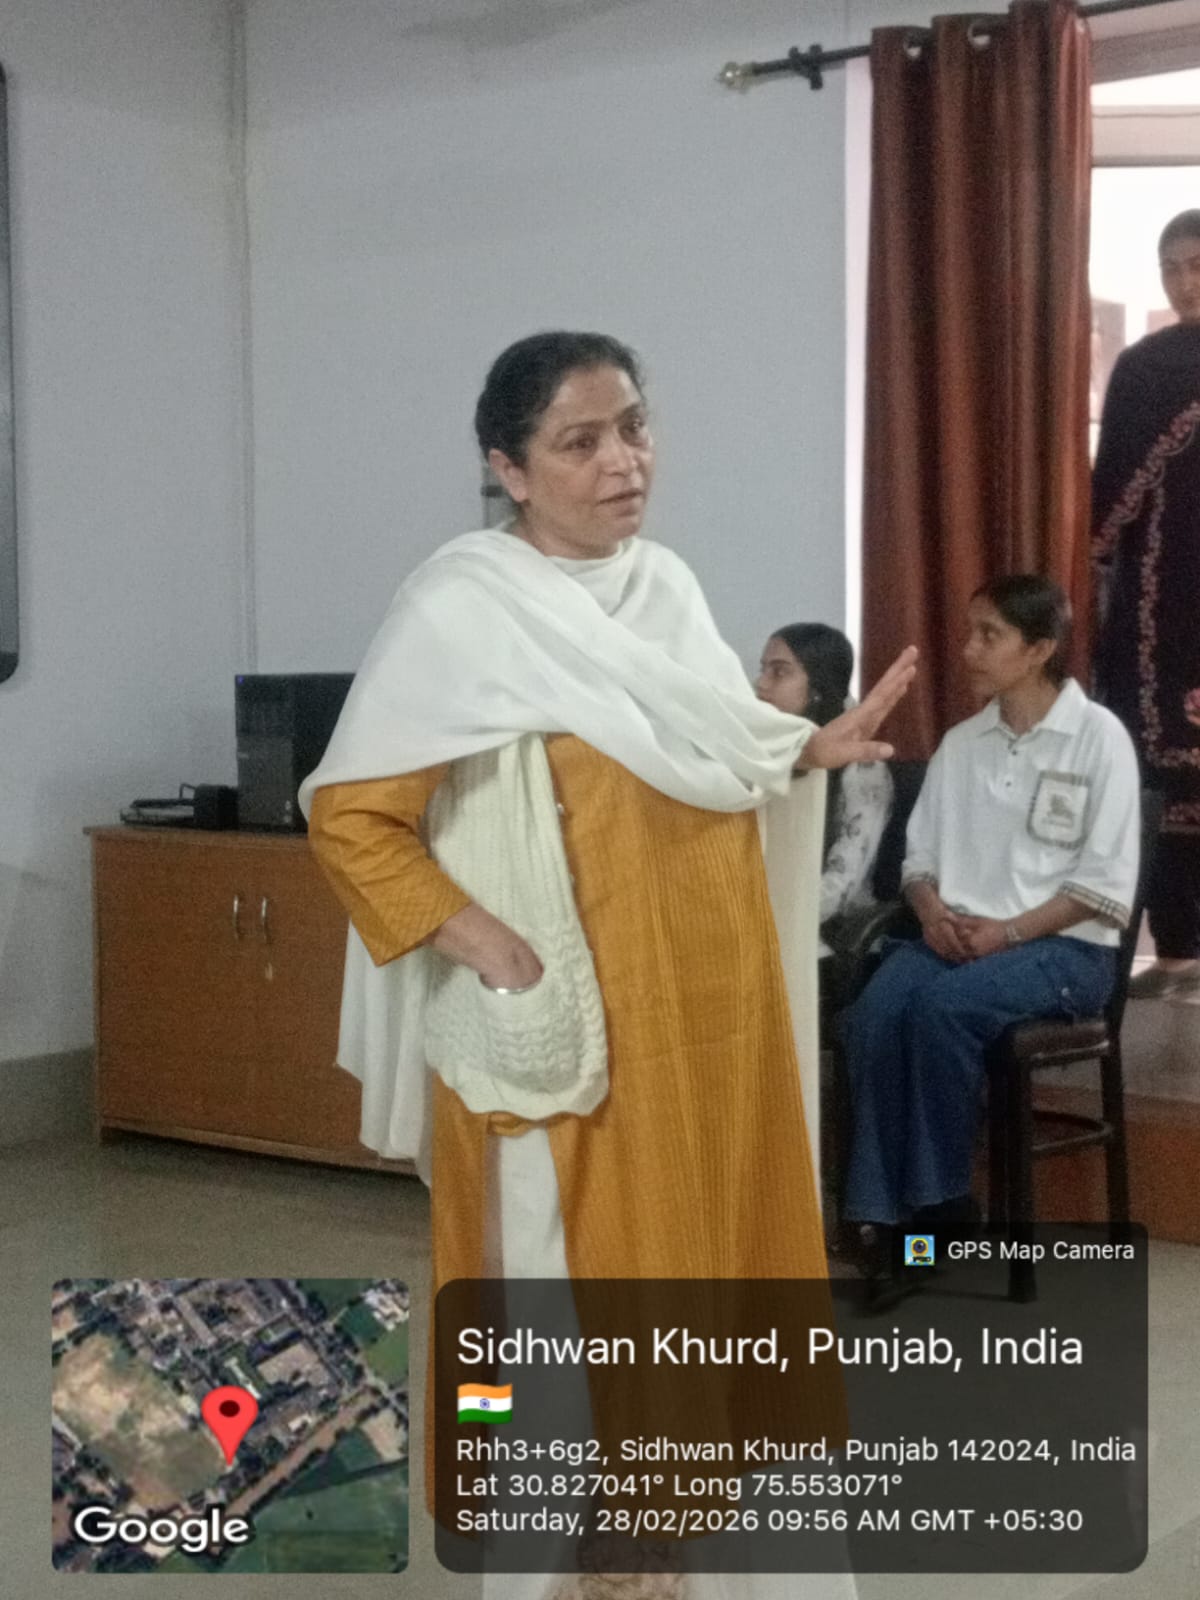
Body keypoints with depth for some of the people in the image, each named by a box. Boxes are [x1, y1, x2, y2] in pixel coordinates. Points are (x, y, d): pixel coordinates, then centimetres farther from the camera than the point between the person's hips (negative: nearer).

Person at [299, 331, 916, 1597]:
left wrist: (815, 749, 6)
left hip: (708, 997, 7)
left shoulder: (666, 584, 9)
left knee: (704, 1255, 15)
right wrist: (483, 946, -22)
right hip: (575, 1014, -7)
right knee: (578, 1274, 2)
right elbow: (350, 815, -14)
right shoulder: (463, 609, -12)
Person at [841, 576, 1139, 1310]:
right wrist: (934, 912, -9)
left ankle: (940, 1198, -16)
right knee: (875, 1013, -27)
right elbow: (919, 853, 13)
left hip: (1064, 945, -4)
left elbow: (1106, 882, -8)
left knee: (943, 1007, -33)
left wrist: (1009, 932, -16)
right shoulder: (960, 742, 14)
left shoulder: (1098, 737, -3)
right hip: (958, 936, 5)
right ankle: (882, 1213, -24)